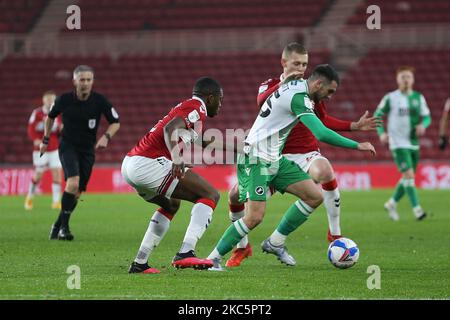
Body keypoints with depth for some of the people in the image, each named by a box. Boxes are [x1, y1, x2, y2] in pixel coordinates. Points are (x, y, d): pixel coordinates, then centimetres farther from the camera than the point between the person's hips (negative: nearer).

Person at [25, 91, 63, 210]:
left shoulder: (57, 114, 8)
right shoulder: (37, 113, -3)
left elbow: (60, 133, 13)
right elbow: (31, 129, -6)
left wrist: (62, 129, -10)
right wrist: (36, 139, -23)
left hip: (54, 149, 3)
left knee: (57, 172, -7)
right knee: (38, 174, -2)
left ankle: (56, 202, -1)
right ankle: (29, 198, 21)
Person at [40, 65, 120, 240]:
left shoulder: (100, 101, -10)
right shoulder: (64, 100, -9)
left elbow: (115, 122, -1)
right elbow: (50, 117, 12)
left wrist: (106, 137, -20)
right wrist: (46, 139, 14)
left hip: (87, 151, 2)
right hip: (68, 147, -2)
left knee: (77, 193, 3)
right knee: (73, 183, -26)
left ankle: (57, 226, 22)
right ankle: (64, 226, -18)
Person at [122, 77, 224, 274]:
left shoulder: (184, 107, 26)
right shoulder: (197, 108, -2)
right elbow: (170, 129, -20)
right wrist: (176, 159, -33)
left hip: (128, 164, 10)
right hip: (147, 164, -10)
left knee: (171, 204, 33)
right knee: (210, 195, -6)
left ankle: (139, 263, 28)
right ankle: (185, 253, -21)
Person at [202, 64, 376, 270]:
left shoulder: (295, 85, 9)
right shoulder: (298, 97, -21)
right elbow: (322, 134, -31)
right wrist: (357, 146, -23)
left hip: (274, 159, 10)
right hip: (256, 160, -10)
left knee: (315, 197, 1)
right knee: (255, 216, -18)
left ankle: (275, 243, 10)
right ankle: (212, 259, -6)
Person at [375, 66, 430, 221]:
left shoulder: (418, 98, 7)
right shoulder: (390, 98, -3)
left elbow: (427, 117, 8)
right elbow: (377, 114, 5)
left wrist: (423, 125, -15)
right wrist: (381, 133, -9)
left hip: (413, 143, 5)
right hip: (398, 144, -5)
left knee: (408, 178, 11)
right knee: (409, 175, -16)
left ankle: (391, 204, 30)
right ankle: (416, 209, -17)